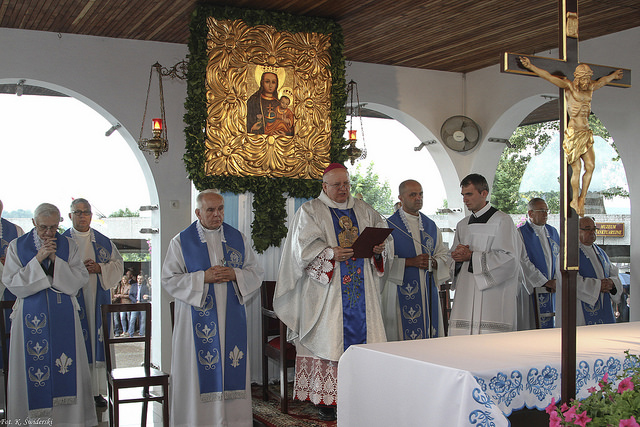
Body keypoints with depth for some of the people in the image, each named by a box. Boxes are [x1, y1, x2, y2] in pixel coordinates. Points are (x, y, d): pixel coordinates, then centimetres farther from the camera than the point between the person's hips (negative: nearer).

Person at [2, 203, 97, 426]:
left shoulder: (69, 246, 5)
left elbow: (81, 278, -3)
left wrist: (56, 260, -13)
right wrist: (38, 259, -14)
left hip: (63, 316, 1)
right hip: (31, 316, 0)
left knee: (66, 365, -1)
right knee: (33, 366, 0)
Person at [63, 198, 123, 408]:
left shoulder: (103, 241, 10)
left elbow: (118, 263, 8)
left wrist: (99, 268, -9)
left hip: (97, 298, 2)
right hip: (72, 298, -2)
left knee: (97, 339, 2)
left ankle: (97, 391, 9)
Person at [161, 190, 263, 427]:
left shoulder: (238, 238, 9)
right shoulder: (181, 242, 1)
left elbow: (256, 273, 9)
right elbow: (169, 280, -4)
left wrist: (235, 275, -11)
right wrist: (203, 278, -15)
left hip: (231, 317, 3)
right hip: (198, 319, -2)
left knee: (232, 369, 3)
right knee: (200, 371, -2)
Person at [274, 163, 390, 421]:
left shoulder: (362, 210, 17)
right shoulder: (310, 211, 4)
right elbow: (304, 247, -7)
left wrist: (379, 248, -8)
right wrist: (331, 254, -20)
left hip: (361, 289, 4)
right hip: (327, 290, -4)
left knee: (362, 334, -1)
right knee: (328, 339, -6)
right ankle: (326, 399, -1)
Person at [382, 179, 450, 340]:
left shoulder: (431, 226, 14)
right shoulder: (389, 226, -2)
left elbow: (443, 255, 14)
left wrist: (433, 263, -7)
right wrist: (410, 262, -17)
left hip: (428, 290, 5)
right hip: (401, 290, -5)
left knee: (430, 336, 4)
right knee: (404, 338, -5)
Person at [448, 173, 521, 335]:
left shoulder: (502, 221, -1)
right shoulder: (462, 225, 19)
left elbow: (509, 258, -10)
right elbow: (453, 258, 21)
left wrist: (471, 256, -10)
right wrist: (458, 257, -4)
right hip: (465, 295, 6)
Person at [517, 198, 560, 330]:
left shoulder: (552, 232, 15)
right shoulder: (521, 233, -4)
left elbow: (558, 257, 12)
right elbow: (524, 262, -11)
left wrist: (557, 280, -4)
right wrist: (545, 282, -15)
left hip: (552, 288, 5)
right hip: (531, 287, -5)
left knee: (550, 324, 5)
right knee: (531, 325, -7)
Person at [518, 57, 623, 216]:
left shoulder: (591, 88, 14)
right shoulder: (569, 86, -2)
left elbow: (602, 80, 36)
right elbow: (549, 76, -11)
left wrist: (613, 75, 56)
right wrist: (530, 67, -21)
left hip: (586, 134, 6)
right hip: (573, 134, -6)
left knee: (590, 166, -3)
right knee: (576, 168, -4)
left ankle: (582, 199, 9)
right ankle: (575, 201, 9)